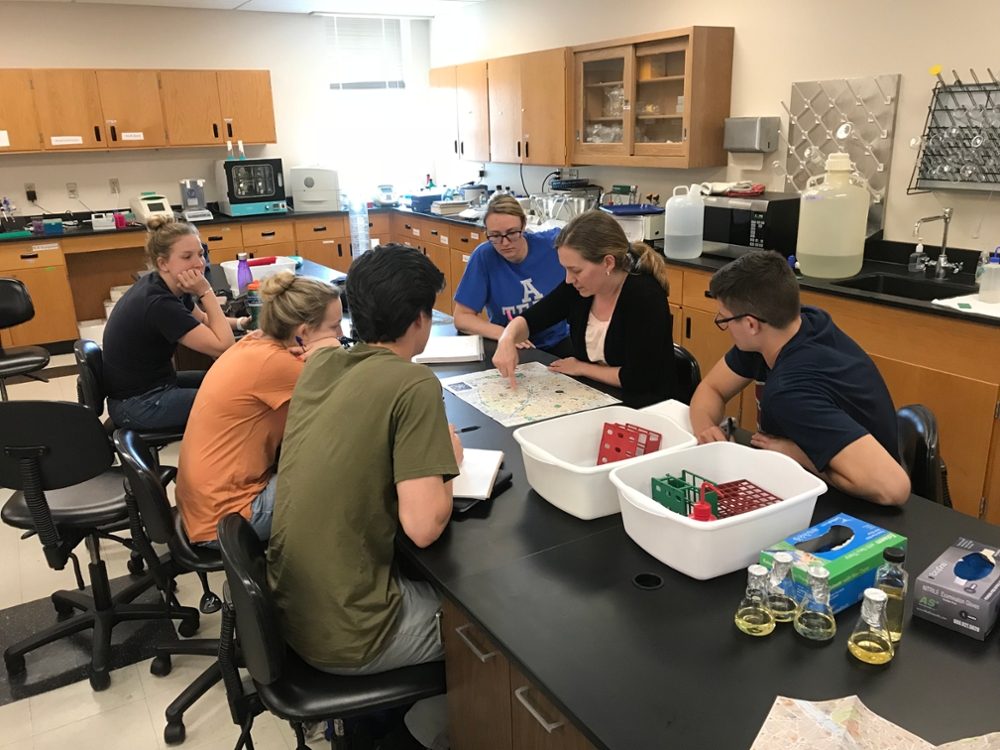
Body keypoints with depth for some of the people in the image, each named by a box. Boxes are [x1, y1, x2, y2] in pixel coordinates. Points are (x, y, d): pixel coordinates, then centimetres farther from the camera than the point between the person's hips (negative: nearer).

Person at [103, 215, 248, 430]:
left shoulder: (165, 286, -2)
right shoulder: (159, 303, -28)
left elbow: (202, 320, 16)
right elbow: (224, 346, -26)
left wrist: (239, 322, 0)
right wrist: (205, 292, -25)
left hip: (152, 385, 9)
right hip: (138, 404, -9)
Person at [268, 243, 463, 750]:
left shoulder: (318, 364, 2)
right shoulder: (414, 384, -19)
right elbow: (423, 527, -24)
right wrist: (449, 463, -6)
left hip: (289, 608, 7)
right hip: (345, 637, -7)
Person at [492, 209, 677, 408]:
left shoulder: (644, 296, -23)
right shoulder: (577, 287, -5)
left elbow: (637, 377, -25)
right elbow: (529, 319, 2)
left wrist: (581, 368, -11)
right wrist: (507, 339, -20)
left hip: (646, 408, -5)